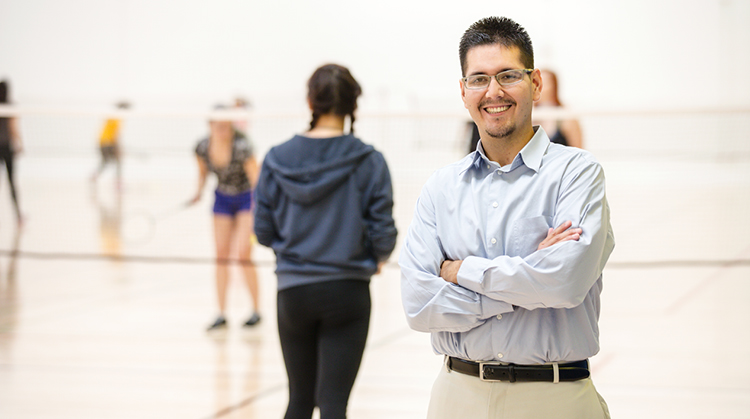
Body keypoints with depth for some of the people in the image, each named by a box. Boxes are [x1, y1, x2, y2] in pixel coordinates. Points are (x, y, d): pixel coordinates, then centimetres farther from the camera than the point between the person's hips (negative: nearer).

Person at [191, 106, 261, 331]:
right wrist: (200, 191, -9)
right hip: (222, 198, 4)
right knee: (221, 254, 1)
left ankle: (256, 310, 3)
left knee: (243, 253, -13)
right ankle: (222, 313, 7)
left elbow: (256, 179, -31)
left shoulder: (241, 146, -29)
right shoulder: (202, 147, -15)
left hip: (247, 197, -4)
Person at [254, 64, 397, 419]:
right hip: (347, 291, -2)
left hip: (293, 291, 2)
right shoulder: (369, 162, -9)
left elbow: (264, 232, 0)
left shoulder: (277, 160, -3)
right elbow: (383, 233, -9)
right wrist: (376, 258, 14)